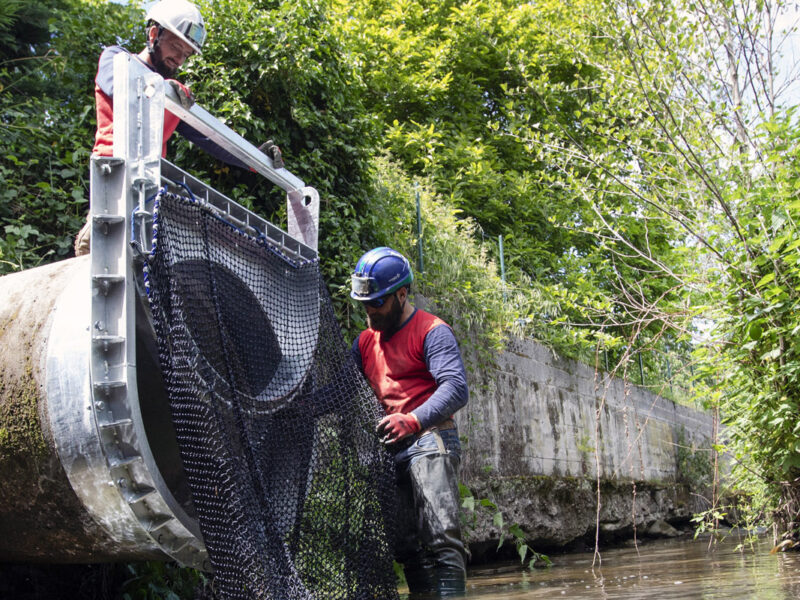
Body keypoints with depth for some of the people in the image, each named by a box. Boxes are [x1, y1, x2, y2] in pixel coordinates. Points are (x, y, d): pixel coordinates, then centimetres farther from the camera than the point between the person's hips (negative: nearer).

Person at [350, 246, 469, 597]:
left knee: (441, 538, -17)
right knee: (408, 546, 7)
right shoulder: (365, 340, 19)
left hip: (429, 439, -7)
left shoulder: (431, 331, -4)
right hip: (391, 449, 8)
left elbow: (456, 388, -18)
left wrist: (413, 420, -34)